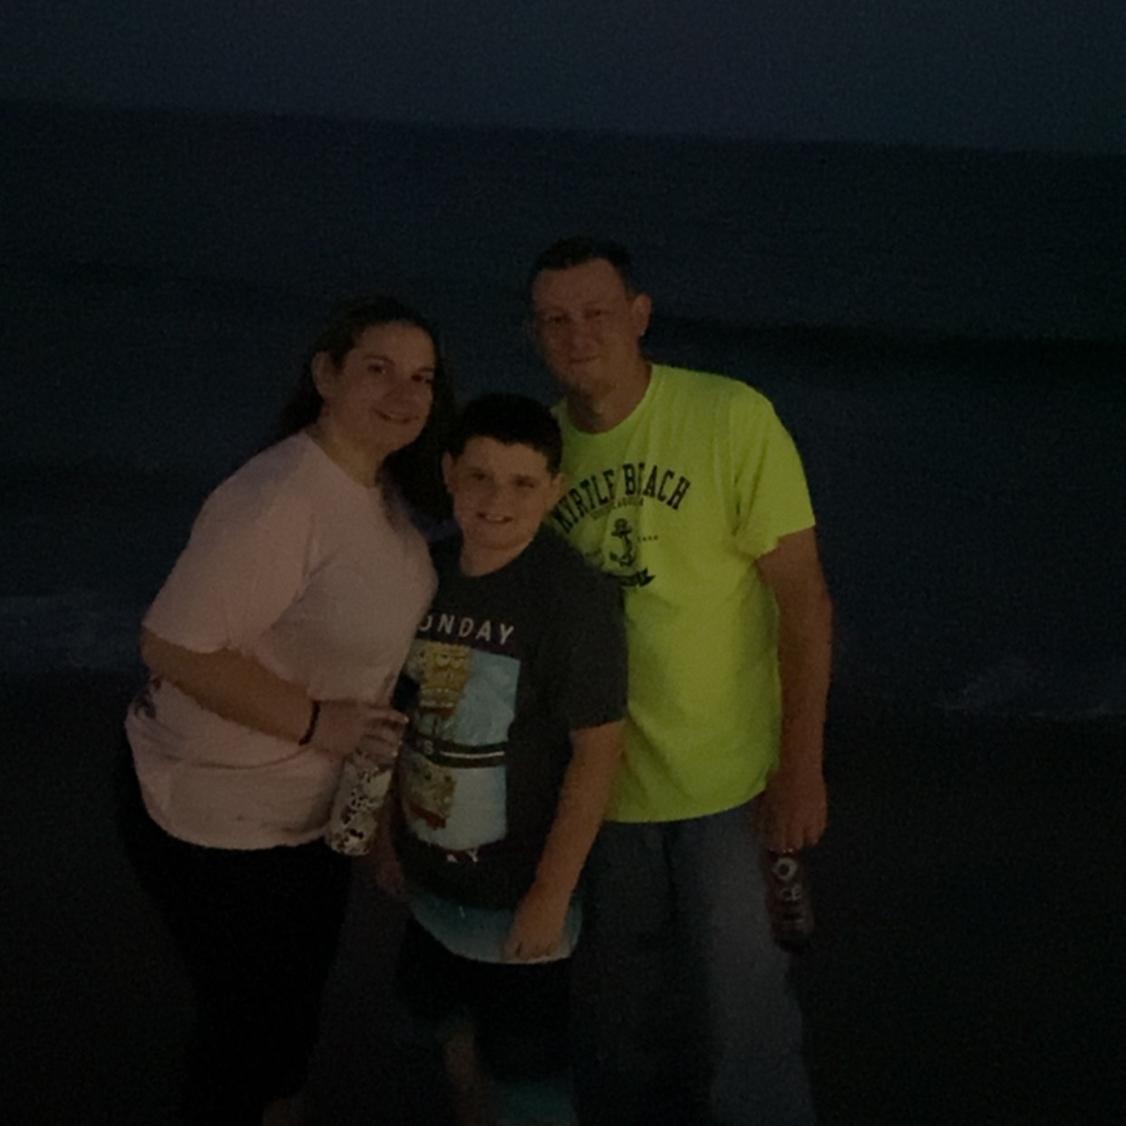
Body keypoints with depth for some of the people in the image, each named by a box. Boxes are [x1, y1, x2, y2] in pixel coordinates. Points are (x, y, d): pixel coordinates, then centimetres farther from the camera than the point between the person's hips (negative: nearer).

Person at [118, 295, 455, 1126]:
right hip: (219, 818, -8)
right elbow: (174, 646, -30)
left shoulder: (385, 489, 0)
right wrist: (319, 721, -28)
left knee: (298, 1005, 27)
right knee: (245, 1023, 10)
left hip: (314, 809, 9)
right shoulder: (281, 499, -29)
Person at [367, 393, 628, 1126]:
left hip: (519, 892, -5)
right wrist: (387, 829, 11)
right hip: (434, 879, 6)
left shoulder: (575, 598, -21)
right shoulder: (426, 572, -3)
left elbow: (598, 752, -19)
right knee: (457, 1037, 24)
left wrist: (551, 894, -18)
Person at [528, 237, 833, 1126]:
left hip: (728, 782, -4)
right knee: (618, 1018, 19)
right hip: (600, 780, 4)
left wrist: (802, 767, -14)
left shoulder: (733, 420, -13)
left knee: (740, 1010, 6)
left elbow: (804, 598, -12)